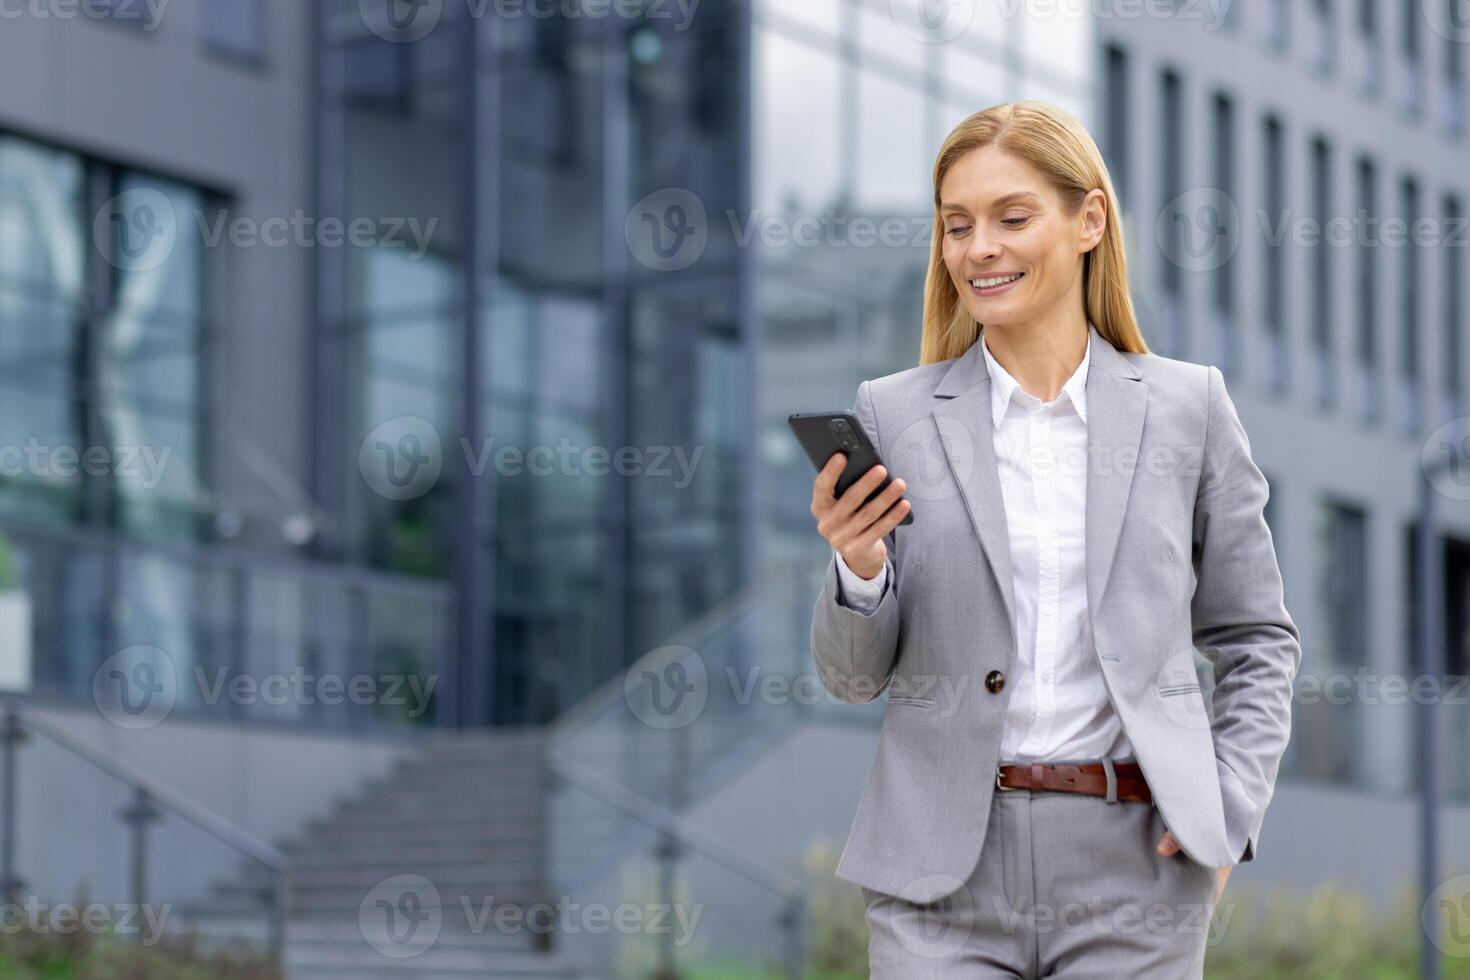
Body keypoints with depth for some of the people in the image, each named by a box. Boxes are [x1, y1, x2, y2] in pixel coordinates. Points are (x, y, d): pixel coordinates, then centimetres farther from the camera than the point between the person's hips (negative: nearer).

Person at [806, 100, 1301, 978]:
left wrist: (1230, 812, -1)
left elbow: (1256, 640, 11)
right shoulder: (894, 415, 3)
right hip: (942, 878, 0)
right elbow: (853, 677, 6)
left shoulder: (1189, 405, 4)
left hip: (1135, 872, 0)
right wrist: (858, 570, -13)